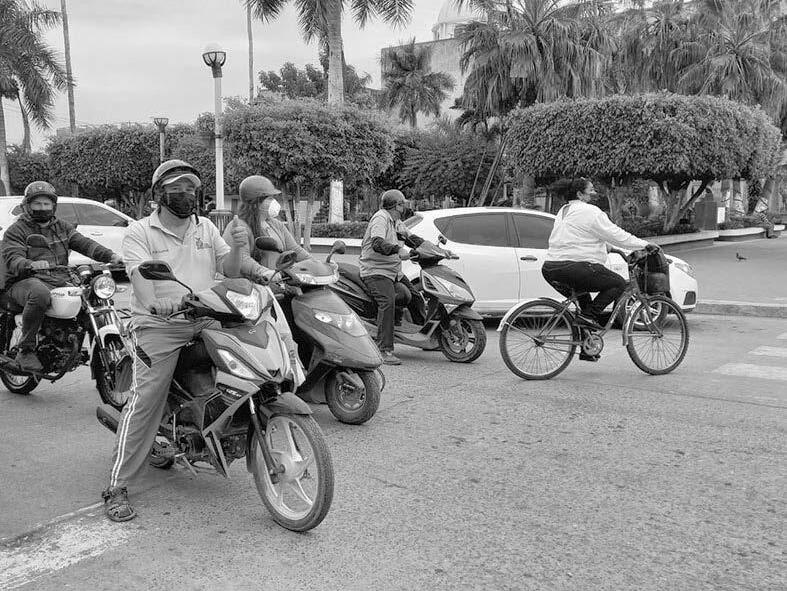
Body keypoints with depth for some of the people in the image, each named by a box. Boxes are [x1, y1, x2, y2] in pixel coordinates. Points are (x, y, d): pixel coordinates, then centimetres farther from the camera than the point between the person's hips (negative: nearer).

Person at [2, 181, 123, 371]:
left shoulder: (63, 226, 20)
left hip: (62, 281, 5)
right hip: (27, 281, -5)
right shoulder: (16, 231, 4)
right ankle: (25, 351, -27)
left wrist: (110, 256, -12)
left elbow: (84, 243, 6)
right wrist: (31, 265, -35)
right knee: (40, 294, -40)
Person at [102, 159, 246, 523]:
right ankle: (116, 489, -7)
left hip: (206, 323, 5)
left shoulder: (205, 227, 17)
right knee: (145, 401, -13)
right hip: (159, 327, -5)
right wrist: (155, 302, -37)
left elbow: (229, 272, 11)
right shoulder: (140, 232, 2)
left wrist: (235, 247, -10)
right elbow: (140, 274, -15)